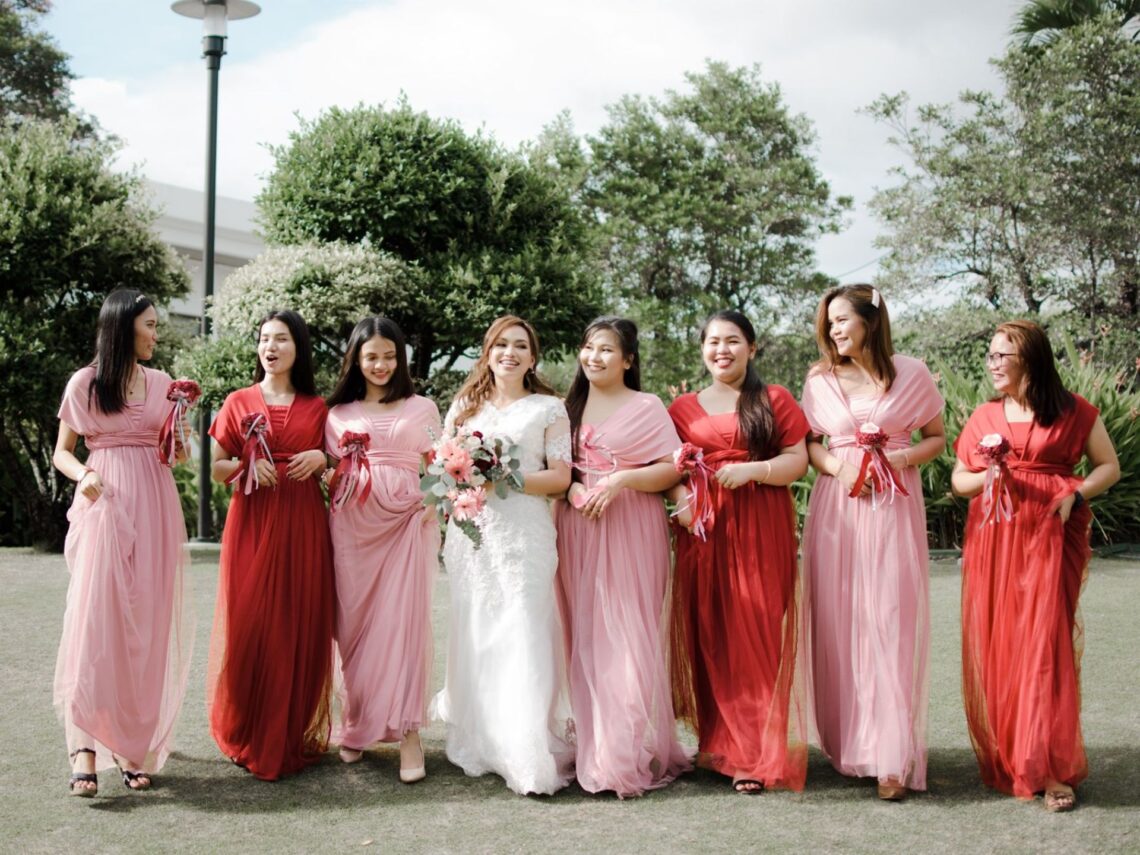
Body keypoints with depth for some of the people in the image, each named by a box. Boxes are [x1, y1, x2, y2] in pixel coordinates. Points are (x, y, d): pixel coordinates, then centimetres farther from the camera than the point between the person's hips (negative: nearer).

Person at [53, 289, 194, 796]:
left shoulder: (162, 383, 13)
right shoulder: (84, 383, 4)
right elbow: (61, 453, 8)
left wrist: (182, 433, -4)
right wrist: (83, 474, -12)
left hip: (153, 507, 3)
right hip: (103, 504, -3)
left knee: (146, 624, 0)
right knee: (94, 616, -15)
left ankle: (134, 745, 6)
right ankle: (84, 746, -16)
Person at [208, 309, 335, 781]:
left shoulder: (317, 407, 9)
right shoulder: (239, 402, 6)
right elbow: (217, 468, 7)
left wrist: (320, 459, -5)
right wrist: (247, 466, -12)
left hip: (304, 526, 1)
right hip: (252, 524, -1)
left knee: (300, 624, 0)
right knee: (249, 624, -4)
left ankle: (295, 736, 11)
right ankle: (247, 735, 10)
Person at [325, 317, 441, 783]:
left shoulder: (422, 408, 10)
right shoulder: (338, 413, 14)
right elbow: (329, 472, 17)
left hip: (406, 521, -2)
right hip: (352, 524, 2)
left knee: (404, 620, -8)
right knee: (354, 622, 2)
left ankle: (407, 732, -7)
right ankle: (356, 725, 13)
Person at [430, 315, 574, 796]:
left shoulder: (548, 408, 7)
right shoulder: (464, 406, 17)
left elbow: (560, 477, 0)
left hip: (523, 531, -3)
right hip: (470, 531, 4)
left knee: (522, 636, -9)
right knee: (474, 634, 4)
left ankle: (528, 755, -7)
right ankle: (480, 742, 14)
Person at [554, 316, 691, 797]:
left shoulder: (646, 407, 1)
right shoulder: (571, 407, 16)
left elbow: (672, 470, -4)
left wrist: (622, 479, -17)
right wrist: (569, 488, -2)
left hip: (629, 529, -4)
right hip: (577, 528, 5)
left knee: (627, 636, -7)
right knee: (584, 635, 3)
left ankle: (631, 753, -1)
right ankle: (590, 744, 11)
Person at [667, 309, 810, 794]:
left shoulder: (775, 400, 7)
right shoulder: (684, 408, 15)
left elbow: (797, 461, 1)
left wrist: (753, 469, -15)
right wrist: (682, 499, -7)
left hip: (763, 531, -2)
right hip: (704, 531, 3)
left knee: (757, 636, -5)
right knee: (709, 635, 1)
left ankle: (755, 755, 1)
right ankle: (719, 743, 11)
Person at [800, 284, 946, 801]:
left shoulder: (911, 375, 2)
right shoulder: (820, 380, 8)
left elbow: (938, 438, 9)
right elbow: (806, 444, 11)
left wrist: (902, 457, -9)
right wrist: (838, 467, -9)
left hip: (894, 508, -2)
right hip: (836, 509, 2)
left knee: (891, 624, -7)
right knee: (838, 622, 1)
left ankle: (892, 758, -5)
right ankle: (847, 742, 14)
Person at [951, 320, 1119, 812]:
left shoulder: (1074, 412, 4)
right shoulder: (984, 417, 12)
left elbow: (1109, 467, 7)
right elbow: (958, 480, 14)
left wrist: (1076, 495, -10)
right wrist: (987, 476, -7)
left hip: (1049, 538, -3)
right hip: (991, 542, 3)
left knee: (1046, 644, -9)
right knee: (994, 647, 2)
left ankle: (1051, 770, -4)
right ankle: (1002, 758, 16)